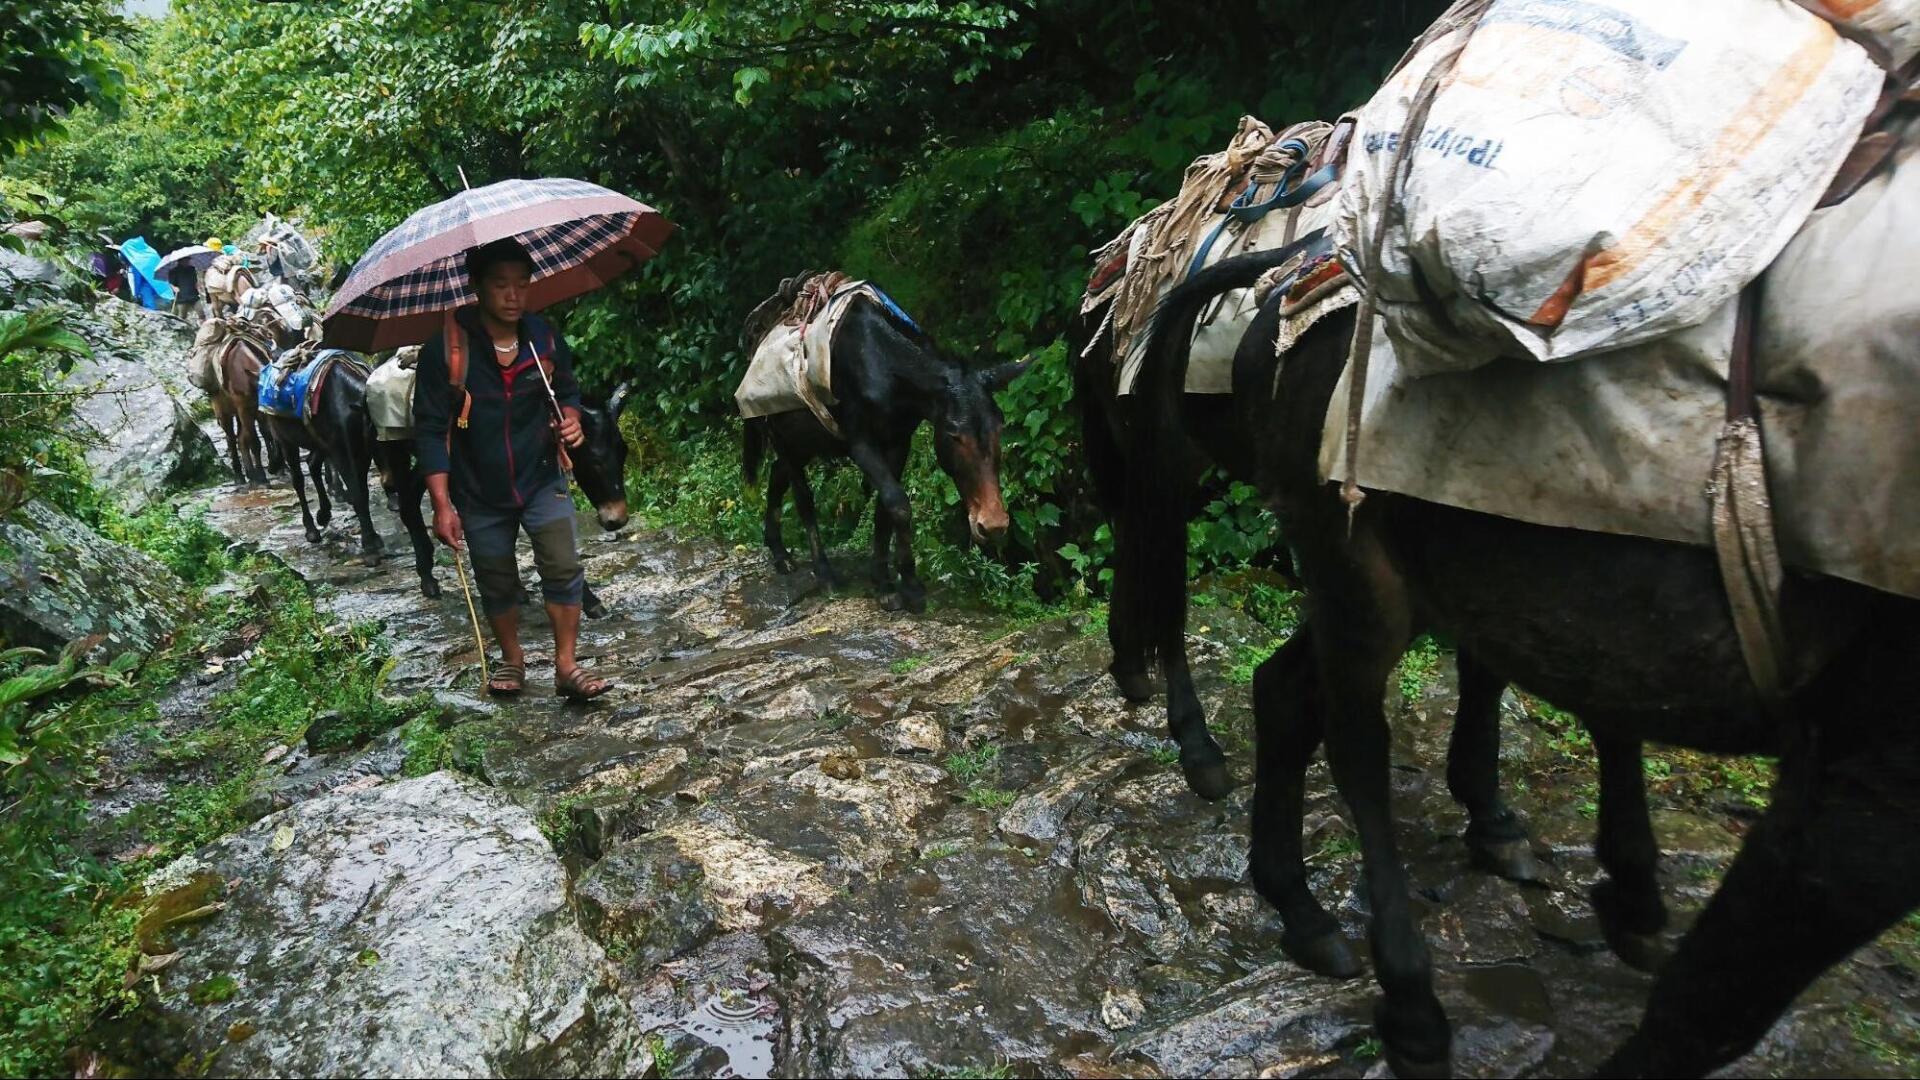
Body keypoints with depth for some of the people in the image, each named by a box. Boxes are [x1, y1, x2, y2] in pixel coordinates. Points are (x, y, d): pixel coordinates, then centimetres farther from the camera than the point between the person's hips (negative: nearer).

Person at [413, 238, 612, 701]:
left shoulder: (544, 338, -5)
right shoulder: (445, 348, -15)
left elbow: (567, 391, 12)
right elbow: (431, 430, -12)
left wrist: (570, 418, -12)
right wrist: (442, 504, -17)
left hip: (541, 479, 1)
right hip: (479, 493, -1)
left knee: (564, 567, -11)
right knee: (497, 584, 13)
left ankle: (566, 666, 0)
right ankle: (511, 659, 35)